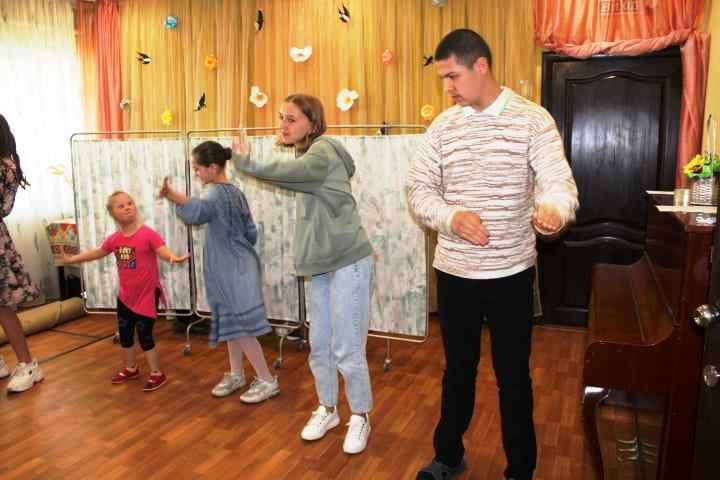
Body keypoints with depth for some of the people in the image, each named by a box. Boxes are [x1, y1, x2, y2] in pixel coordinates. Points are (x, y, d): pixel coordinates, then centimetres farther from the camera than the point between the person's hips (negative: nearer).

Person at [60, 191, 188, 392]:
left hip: (146, 295, -7)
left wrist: (174, 258, -53)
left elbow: (163, 251, -31)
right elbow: (97, 253, 17)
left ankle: (157, 374, 13)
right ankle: (131, 368, 39)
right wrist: (72, 259, 24)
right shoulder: (114, 239, 0)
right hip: (125, 296, 7)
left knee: (144, 336, -2)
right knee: (124, 334, 18)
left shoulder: (148, 234, -19)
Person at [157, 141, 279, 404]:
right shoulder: (236, 192, 11)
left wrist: (171, 194, -57)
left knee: (240, 326, -3)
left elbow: (200, 210, -42)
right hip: (233, 267, 9)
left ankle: (267, 380, 7)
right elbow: (251, 232, 14)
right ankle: (236, 374, 29)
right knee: (230, 322, 16)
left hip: (234, 269, -9)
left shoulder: (217, 192, -17)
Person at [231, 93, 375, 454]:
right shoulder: (308, 155, 16)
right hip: (323, 266, 9)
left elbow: (295, 171, -36)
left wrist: (246, 163, -40)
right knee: (319, 346, 14)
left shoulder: (323, 151, -13)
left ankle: (360, 417, 19)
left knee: (347, 349, -1)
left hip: (349, 263, -9)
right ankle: (327, 409, 33)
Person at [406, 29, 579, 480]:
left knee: (514, 376, 10)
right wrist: (451, 217, -18)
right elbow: (419, 188, 2)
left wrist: (553, 210, -40)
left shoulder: (533, 119, -6)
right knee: (457, 369, 18)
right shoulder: (443, 126, 4)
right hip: (453, 271, 3)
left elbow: (558, 180, -16)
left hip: (511, 272, -3)